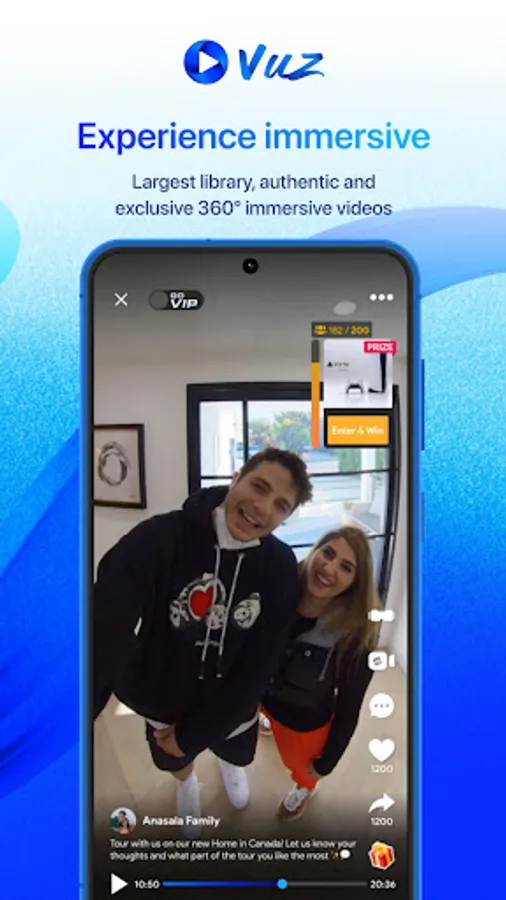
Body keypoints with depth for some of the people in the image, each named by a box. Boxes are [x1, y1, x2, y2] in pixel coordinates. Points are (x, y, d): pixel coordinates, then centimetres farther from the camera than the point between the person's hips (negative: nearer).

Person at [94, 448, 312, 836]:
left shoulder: (281, 567, -23)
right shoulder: (159, 538, -32)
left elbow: (259, 665, -17)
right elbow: (104, 633, -40)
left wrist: (194, 733, -16)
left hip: (232, 707, 2)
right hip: (164, 705, -1)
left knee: (238, 755, 33)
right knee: (176, 763, 30)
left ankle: (228, 763, 70)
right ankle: (187, 782, 67)